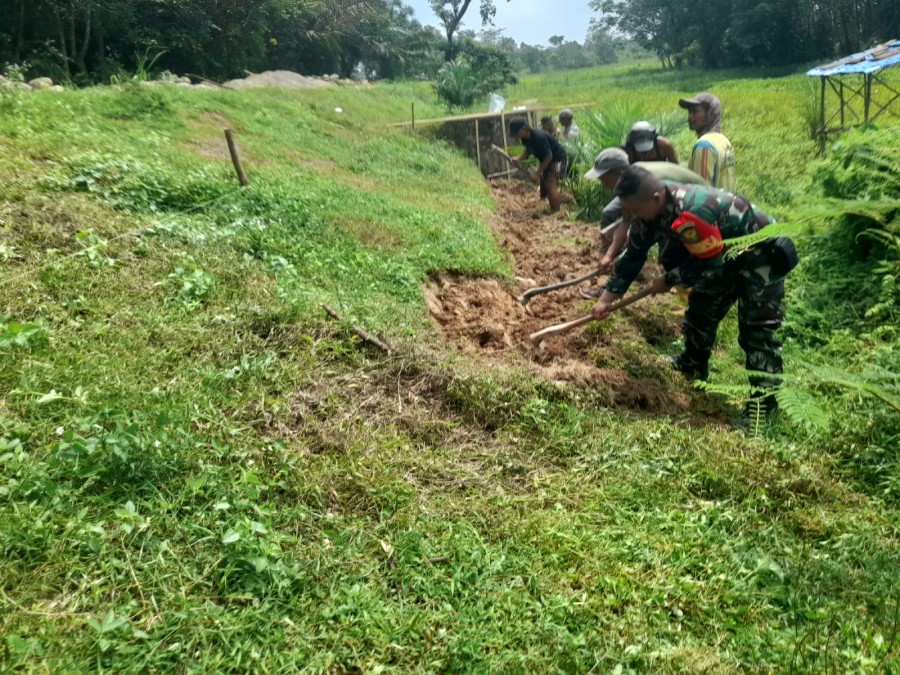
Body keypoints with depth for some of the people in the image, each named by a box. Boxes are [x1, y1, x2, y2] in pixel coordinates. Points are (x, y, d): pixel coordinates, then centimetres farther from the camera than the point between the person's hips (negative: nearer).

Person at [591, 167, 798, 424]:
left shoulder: (692, 212, -39)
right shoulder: (651, 210, -11)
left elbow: (706, 264, -28)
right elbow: (633, 255, -1)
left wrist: (668, 281, -13)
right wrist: (606, 298, -2)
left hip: (761, 251, -9)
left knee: (757, 327, -11)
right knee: (701, 307, 16)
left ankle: (763, 398, -5)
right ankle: (693, 365, 36)